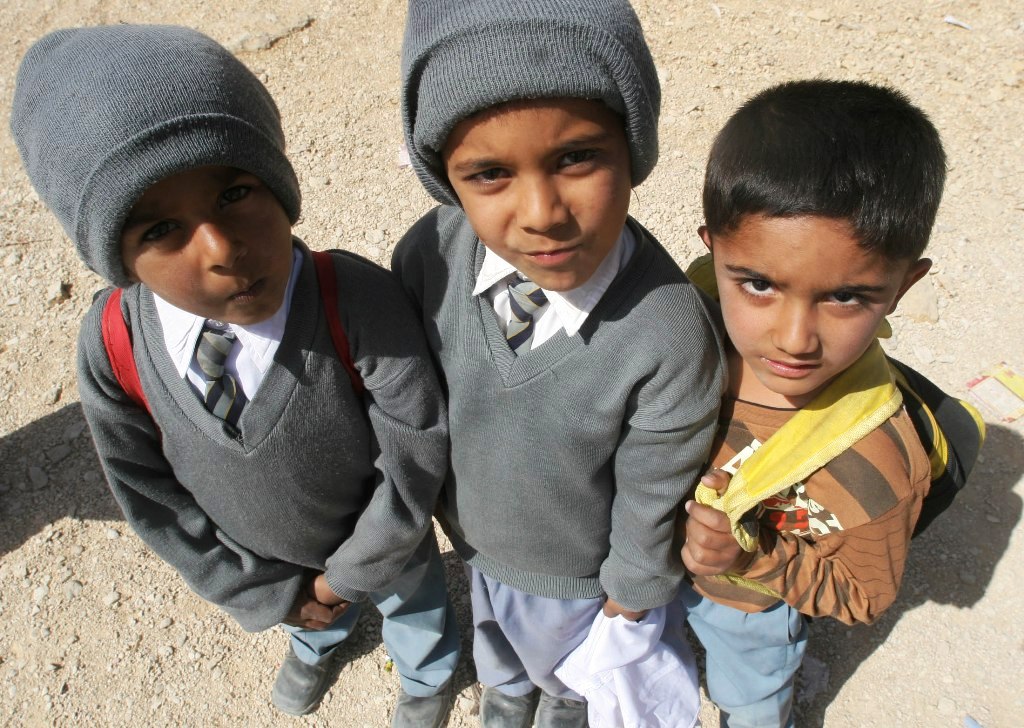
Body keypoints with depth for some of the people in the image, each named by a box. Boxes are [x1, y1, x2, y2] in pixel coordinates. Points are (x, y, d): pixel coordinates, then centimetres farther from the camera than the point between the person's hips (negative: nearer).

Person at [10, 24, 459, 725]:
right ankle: (320, 641, 74)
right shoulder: (111, 348, -29)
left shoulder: (363, 304, -40)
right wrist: (265, 592, -8)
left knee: (414, 605, 32)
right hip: (259, 553, 3)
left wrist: (349, 571, -15)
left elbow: (419, 454, -27)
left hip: (386, 539, -2)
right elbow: (151, 495, -13)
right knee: (319, 614, 37)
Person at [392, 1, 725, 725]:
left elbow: (651, 501, -21)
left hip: (573, 571, -3)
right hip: (470, 533, 4)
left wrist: (627, 596, -6)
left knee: (566, 664, 32)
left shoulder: (671, 339, -39)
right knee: (494, 639, 37)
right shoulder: (427, 258, -29)